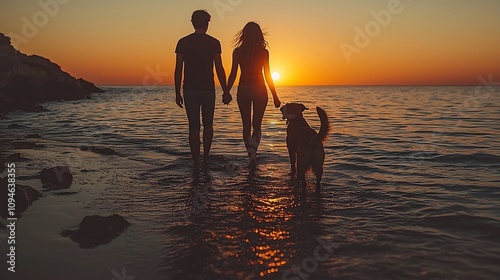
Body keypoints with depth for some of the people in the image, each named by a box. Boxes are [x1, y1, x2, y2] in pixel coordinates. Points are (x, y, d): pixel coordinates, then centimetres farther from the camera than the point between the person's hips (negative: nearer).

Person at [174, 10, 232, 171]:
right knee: (208, 124, 18)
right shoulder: (214, 43, -2)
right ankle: (206, 157, 21)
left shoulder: (183, 42, 2)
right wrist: (225, 91, 1)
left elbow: (178, 70, 0)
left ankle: (196, 164, 4)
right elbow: (219, 69, -5)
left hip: (190, 90, 1)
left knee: (194, 127, 4)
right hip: (208, 89, -1)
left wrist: (177, 93, 5)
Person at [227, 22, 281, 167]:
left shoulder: (237, 51, -2)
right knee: (257, 125, 9)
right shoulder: (263, 52, -4)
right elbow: (267, 76, -4)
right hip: (259, 90, -1)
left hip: (243, 90, 1)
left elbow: (233, 75, -2)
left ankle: (251, 156, 9)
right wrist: (275, 96, 4)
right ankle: (253, 153, -12)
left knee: (246, 125, 11)